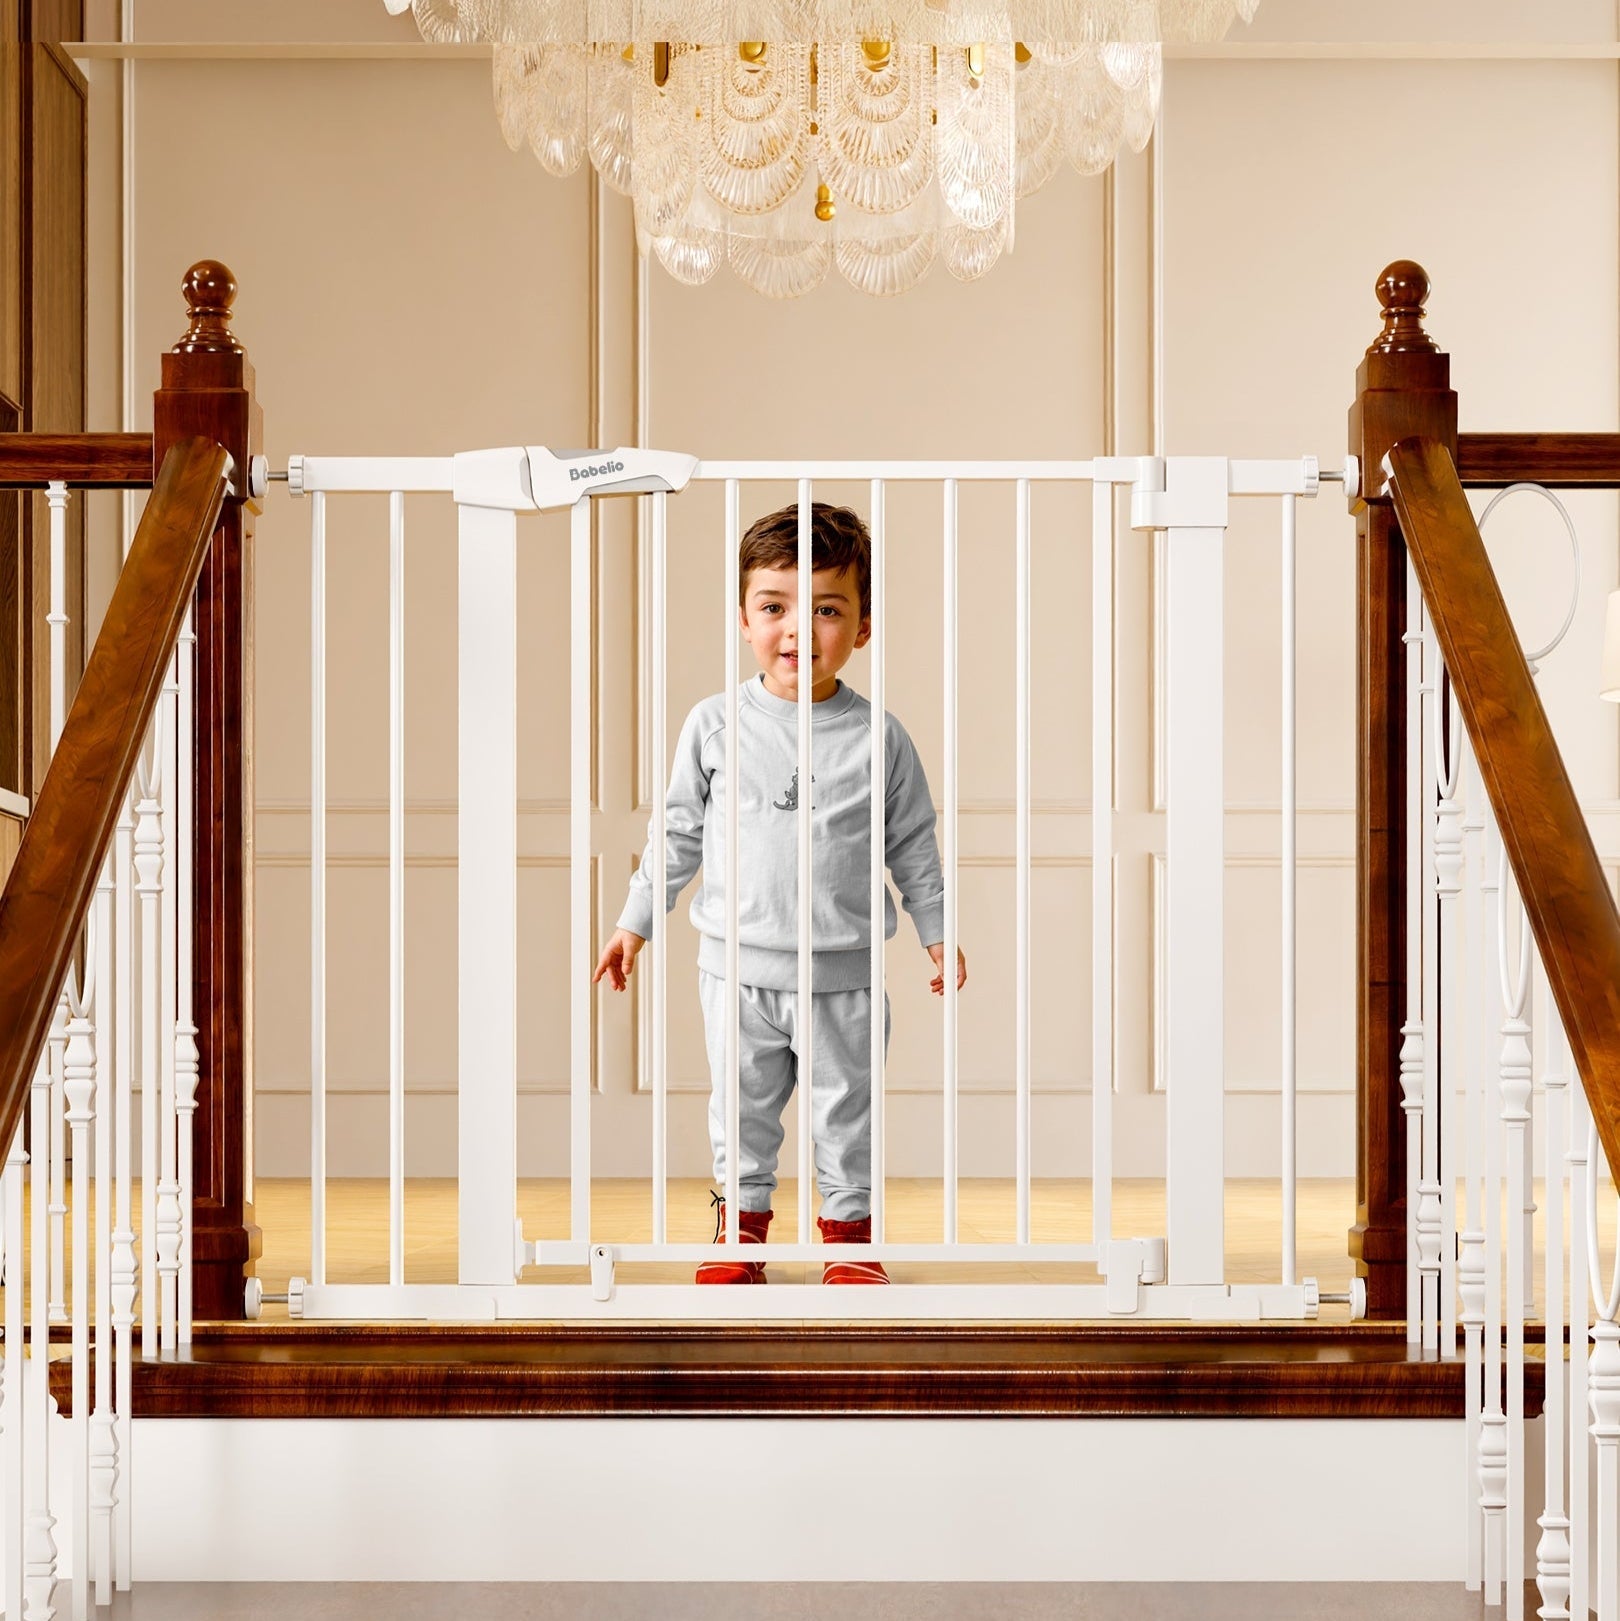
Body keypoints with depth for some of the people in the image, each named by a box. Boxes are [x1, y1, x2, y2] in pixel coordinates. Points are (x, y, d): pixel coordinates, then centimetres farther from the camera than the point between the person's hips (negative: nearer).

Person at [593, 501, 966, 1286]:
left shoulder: (878, 738, -5)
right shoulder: (715, 725, -3)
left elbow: (912, 845, 5)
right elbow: (679, 830, 6)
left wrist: (937, 931, 6)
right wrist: (636, 920, 8)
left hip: (842, 974, -1)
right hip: (738, 965, 1)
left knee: (845, 1107, 10)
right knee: (742, 1104, 13)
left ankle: (848, 1222, 27)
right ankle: (744, 1217, 30)